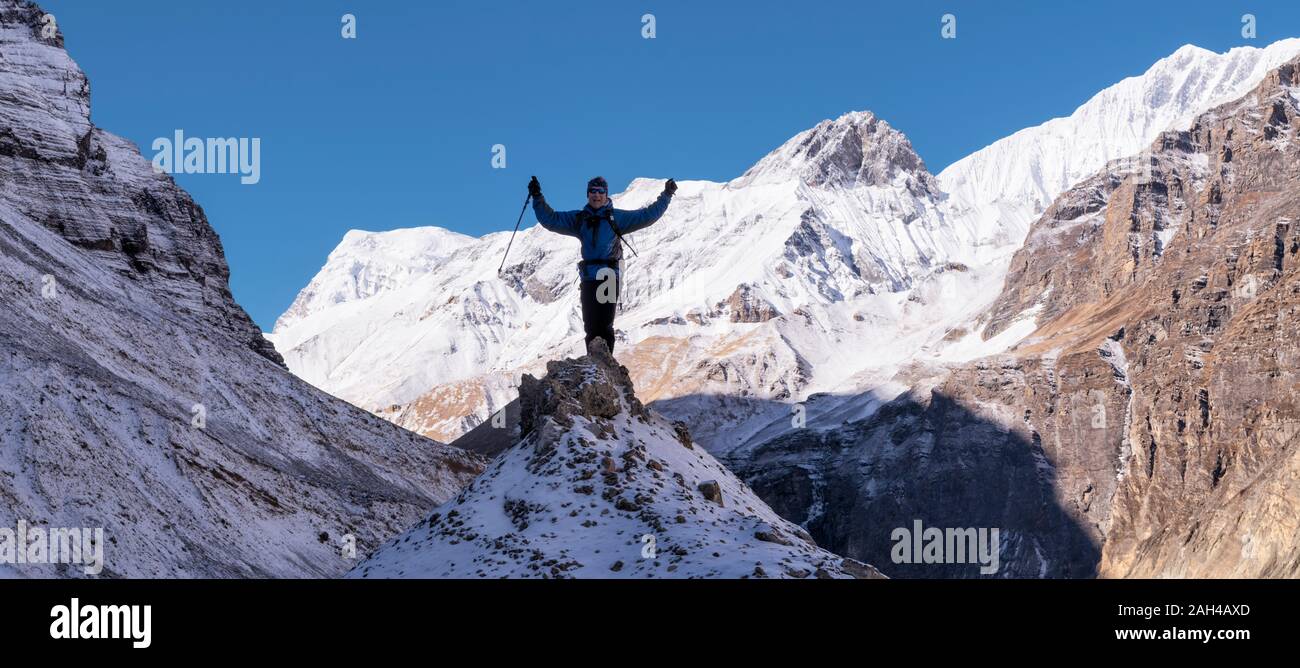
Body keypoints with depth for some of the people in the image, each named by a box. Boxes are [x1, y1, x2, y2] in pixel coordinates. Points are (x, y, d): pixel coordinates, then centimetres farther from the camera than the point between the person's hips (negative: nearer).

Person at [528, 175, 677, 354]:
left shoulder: (617, 217, 7)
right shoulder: (579, 219, 15)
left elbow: (647, 216, 7)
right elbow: (550, 219, 15)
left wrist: (666, 196, 4)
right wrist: (537, 198, 6)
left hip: (609, 276, -3)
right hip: (588, 278, 4)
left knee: (604, 325, -11)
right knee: (590, 326, 5)